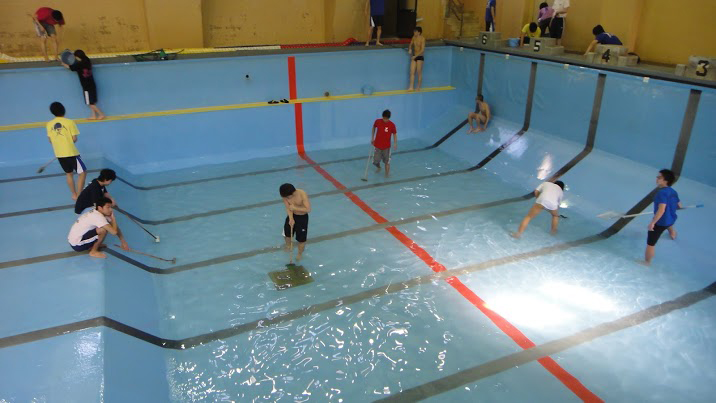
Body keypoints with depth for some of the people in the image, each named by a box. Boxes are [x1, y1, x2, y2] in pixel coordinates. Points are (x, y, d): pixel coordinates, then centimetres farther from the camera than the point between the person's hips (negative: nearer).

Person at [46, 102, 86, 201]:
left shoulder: (49, 124, 3)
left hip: (59, 154, 5)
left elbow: (50, 140, 10)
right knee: (82, 173, 2)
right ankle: (79, 195, -7)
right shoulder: (69, 122, -10)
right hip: (71, 153, -5)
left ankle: (74, 195, 28)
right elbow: (74, 139, -9)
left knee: (69, 173, 21)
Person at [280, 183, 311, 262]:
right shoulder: (285, 196, -19)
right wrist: (291, 219, -34)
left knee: (301, 238, 6)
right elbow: (288, 208, -19)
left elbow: (308, 209, -32)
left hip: (302, 218, -4)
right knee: (287, 233, 19)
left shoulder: (302, 194, -30)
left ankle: (300, 254, 32)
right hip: (292, 216, 4)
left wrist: (295, 208, -34)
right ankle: (288, 246, 51)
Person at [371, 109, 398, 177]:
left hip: (386, 146, -2)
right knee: (375, 161, 8)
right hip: (377, 145, 2)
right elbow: (373, 128, 10)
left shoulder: (392, 125, -14)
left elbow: (394, 134, -4)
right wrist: (372, 138, 10)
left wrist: (395, 143, -16)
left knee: (387, 161, 5)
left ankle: (387, 173, 21)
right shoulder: (377, 121, -10)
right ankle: (379, 168, 41)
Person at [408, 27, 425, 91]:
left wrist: (415, 56, -21)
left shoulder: (422, 39, -14)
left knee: (419, 73, 2)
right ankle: (411, 87, 2)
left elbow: (422, 50, -18)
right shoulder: (414, 37, 4)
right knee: (412, 72, 1)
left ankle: (418, 87, 12)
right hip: (414, 57, 6)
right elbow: (410, 45, 19)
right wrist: (410, 49, -2)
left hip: (420, 57, -6)